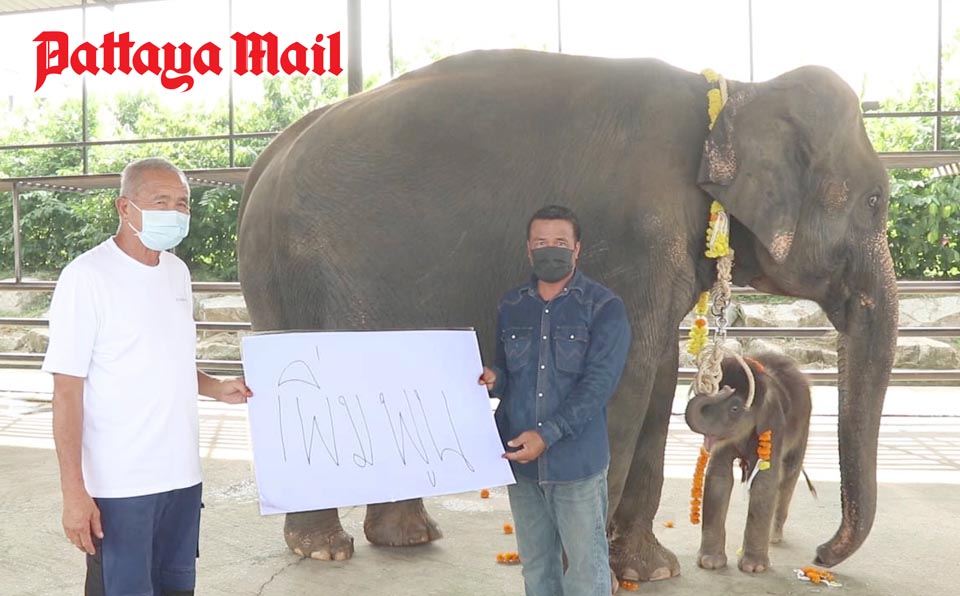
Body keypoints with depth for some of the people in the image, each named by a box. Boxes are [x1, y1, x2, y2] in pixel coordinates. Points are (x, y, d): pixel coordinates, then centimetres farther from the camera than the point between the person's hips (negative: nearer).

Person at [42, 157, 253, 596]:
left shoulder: (177, 271, 9)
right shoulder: (87, 276, -12)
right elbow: (67, 391, -13)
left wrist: (217, 389, 2)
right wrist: (73, 492, -17)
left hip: (182, 476, 7)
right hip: (119, 485, -6)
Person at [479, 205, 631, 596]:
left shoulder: (604, 308, -6)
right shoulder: (511, 305, 9)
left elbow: (598, 384, -15)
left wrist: (547, 434, -22)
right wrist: (493, 380, -8)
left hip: (578, 462, -4)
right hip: (520, 461, 4)